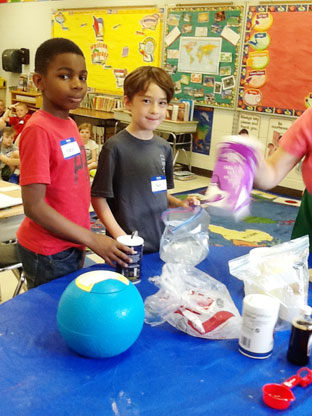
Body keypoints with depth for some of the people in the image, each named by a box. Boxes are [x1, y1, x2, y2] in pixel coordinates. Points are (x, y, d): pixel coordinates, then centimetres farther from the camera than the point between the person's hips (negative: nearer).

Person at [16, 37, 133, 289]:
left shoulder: (69, 125, 3)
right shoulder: (38, 130, -21)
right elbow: (34, 207, -22)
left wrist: (81, 242, 8)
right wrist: (92, 239, -19)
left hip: (71, 244, 8)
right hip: (48, 253, -8)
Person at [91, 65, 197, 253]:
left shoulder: (164, 147, 4)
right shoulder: (115, 147, -14)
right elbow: (98, 196, -11)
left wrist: (180, 204, -1)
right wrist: (119, 234, -19)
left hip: (162, 242, 6)